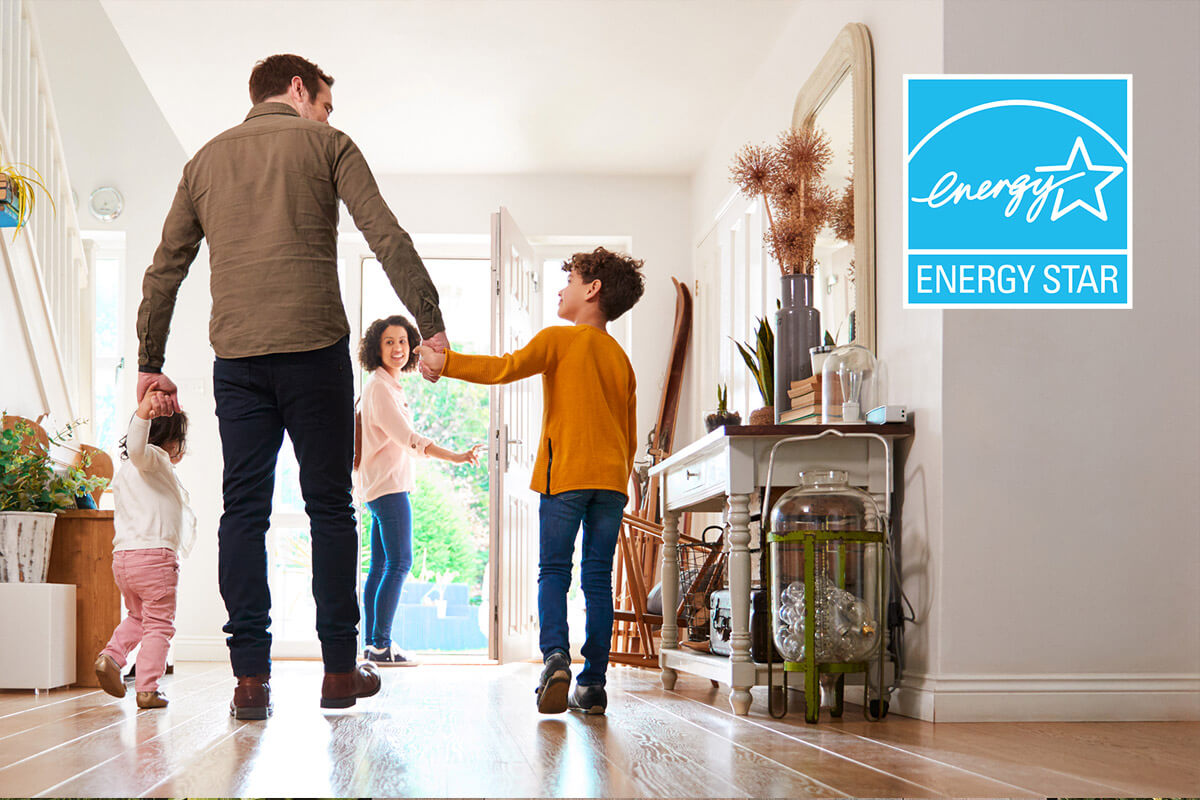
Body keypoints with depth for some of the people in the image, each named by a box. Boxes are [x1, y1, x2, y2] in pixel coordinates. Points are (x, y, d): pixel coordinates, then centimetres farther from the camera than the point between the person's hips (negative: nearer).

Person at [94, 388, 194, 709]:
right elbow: (137, 448, -29)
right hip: (155, 555, -8)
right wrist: (143, 413, -46)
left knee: (137, 618, 27)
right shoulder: (156, 459, -5)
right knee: (159, 625, 0)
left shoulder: (123, 471, 22)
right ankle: (148, 689, -2)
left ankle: (111, 655, 5)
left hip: (122, 557, 8)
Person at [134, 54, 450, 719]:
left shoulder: (206, 159, 19)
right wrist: (432, 325, -2)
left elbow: (164, 269, 17)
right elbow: (388, 238, -2)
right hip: (314, 348, -3)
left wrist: (150, 363, 20)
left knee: (243, 512, 3)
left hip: (235, 356, 3)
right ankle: (339, 669, 6)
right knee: (329, 506, 3)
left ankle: (251, 677, -2)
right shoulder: (324, 144, 8)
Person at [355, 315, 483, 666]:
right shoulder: (379, 387, -13)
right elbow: (405, 436, -23)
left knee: (380, 567, 9)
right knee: (399, 563, -12)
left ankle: (372, 643, 12)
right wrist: (454, 456, -30)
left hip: (384, 485, 10)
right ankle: (381, 645, -12)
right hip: (388, 485, -10)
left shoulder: (390, 386, 17)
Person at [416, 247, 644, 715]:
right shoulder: (621, 359, 17)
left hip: (566, 473, -4)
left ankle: (555, 654, -22)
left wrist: (445, 362, -10)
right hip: (612, 479, 4)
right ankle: (593, 683, 2)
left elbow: (505, 368, -12)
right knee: (598, 578, 5)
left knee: (554, 570, 1)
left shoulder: (560, 339, 0)